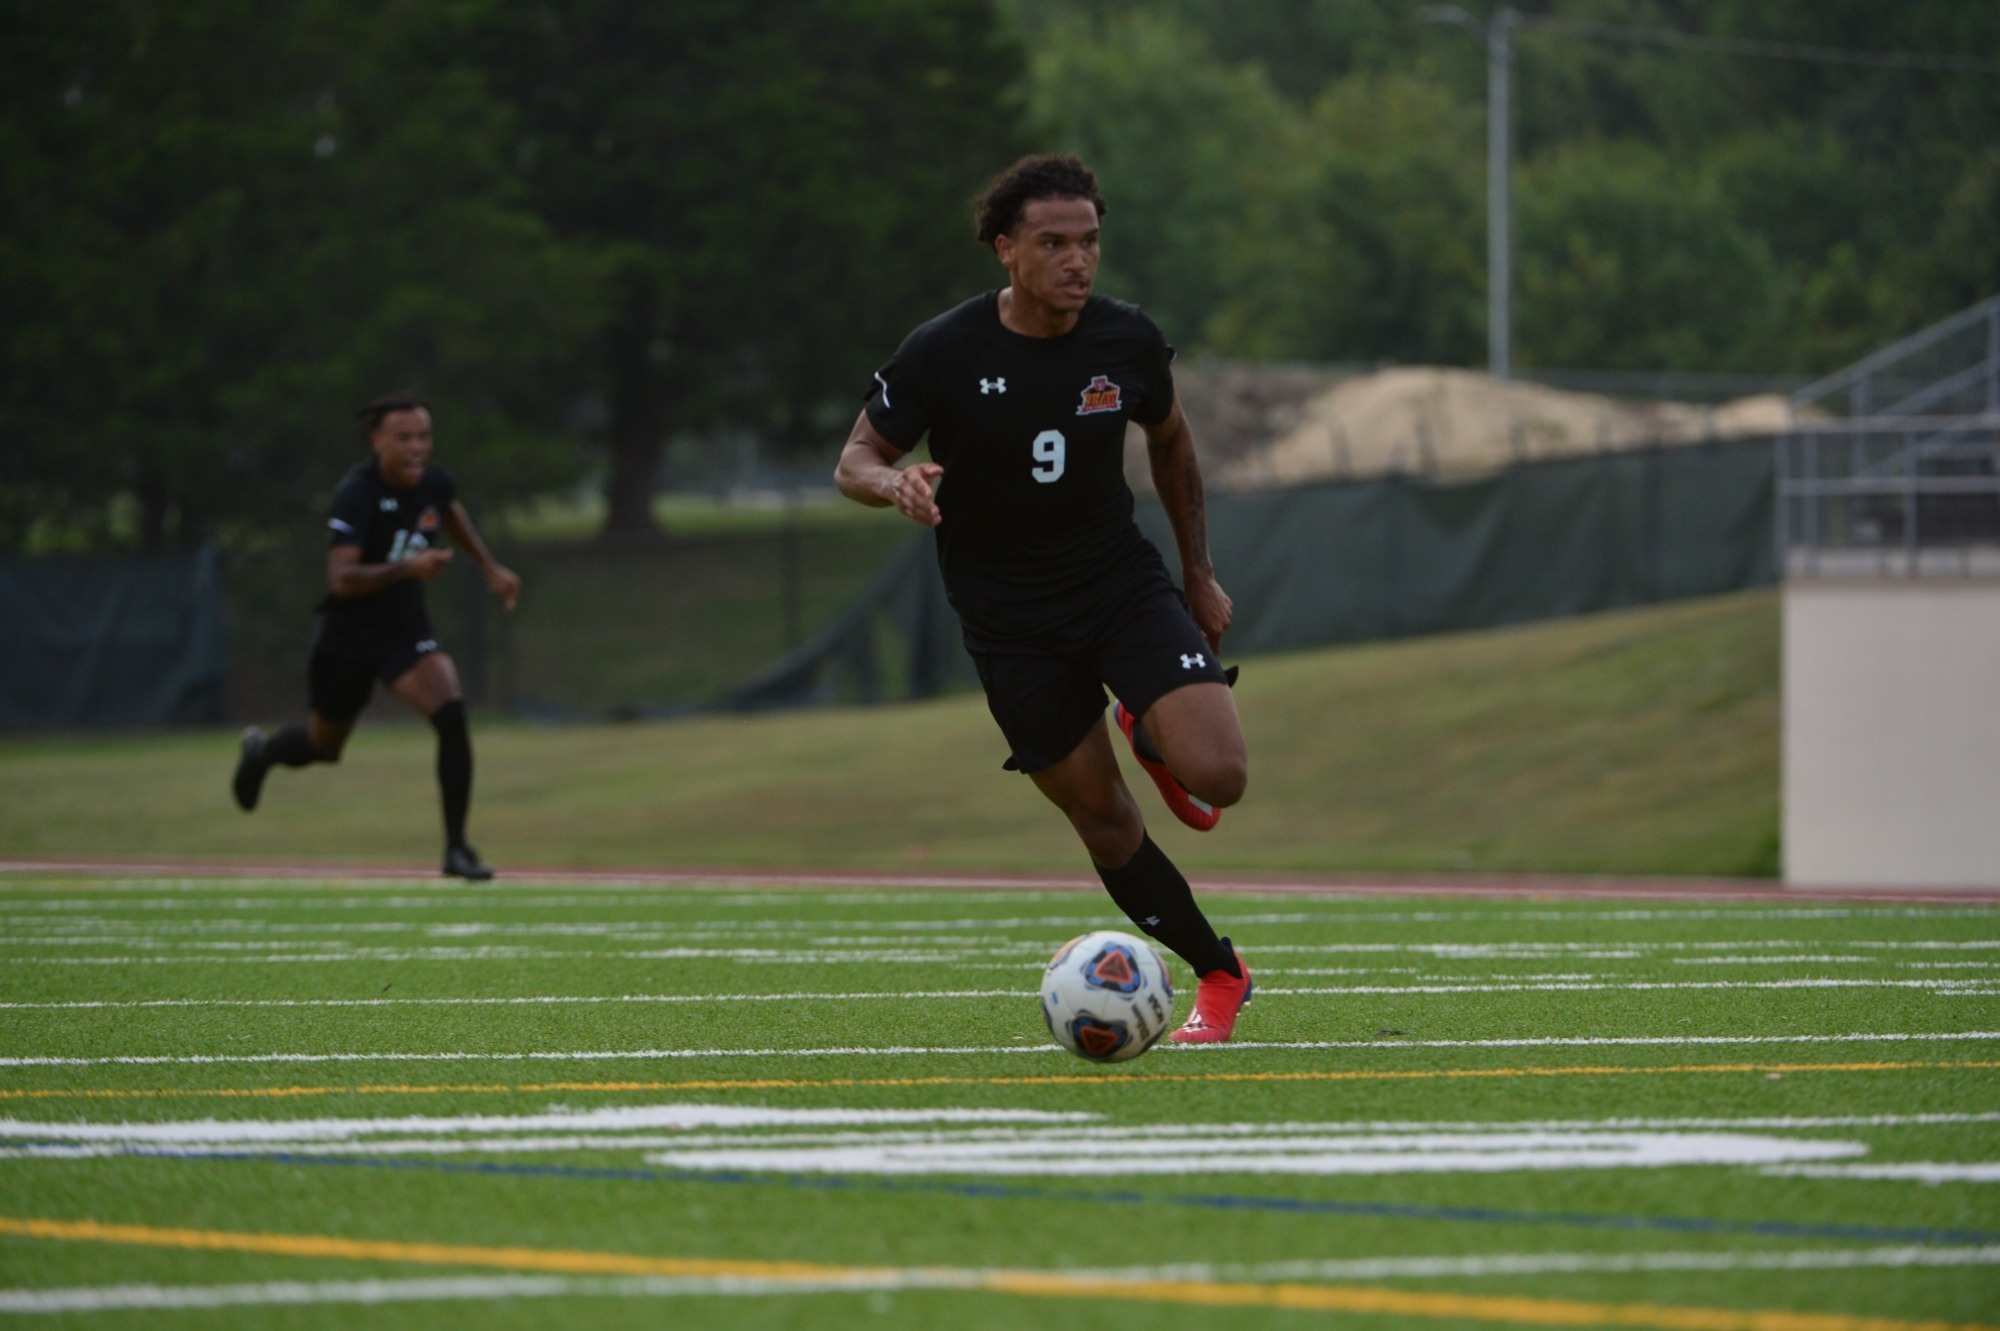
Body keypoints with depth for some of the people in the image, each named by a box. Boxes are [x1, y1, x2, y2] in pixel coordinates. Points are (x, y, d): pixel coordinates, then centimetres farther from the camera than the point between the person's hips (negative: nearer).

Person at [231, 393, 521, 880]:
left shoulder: (434, 485, -7)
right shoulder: (357, 495, -27)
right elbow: (342, 579, -35)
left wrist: (490, 567, 17)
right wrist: (408, 568, -47)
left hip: (406, 626, 4)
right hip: (348, 633, -4)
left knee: (451, 714, -22)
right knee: (324, 746, 16)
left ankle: (457, 848, -15)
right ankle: (261, 752, 54)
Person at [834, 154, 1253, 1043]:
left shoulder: (1128, 342, -7)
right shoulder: (942, 354, -15)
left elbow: (1169, 442, 12)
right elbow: (855, 462, -7)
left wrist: (1199, 573, 15)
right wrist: (897, 484, -31)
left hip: (1122, 582, 1)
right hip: (1011, 624, -1)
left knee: (1218, 774, -19)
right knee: (1104, 821, 2)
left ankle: (1146, 734, 17)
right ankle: (1218, 973, 24)